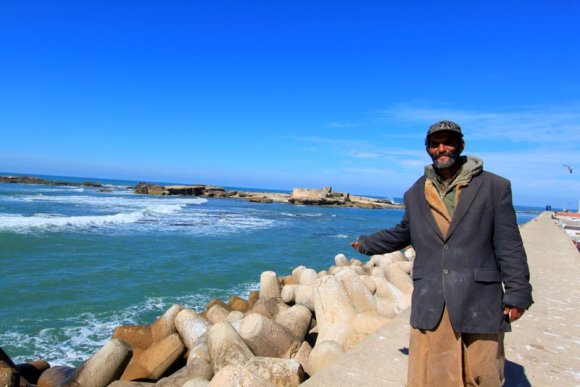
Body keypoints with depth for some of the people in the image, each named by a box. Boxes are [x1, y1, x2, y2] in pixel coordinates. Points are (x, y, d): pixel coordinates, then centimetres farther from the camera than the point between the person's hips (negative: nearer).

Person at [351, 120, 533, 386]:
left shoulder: (495, 187, 2)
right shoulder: (416, 194, 10)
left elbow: (509, 246, 0)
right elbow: (402, 234, 25)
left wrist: (517, 294, -3)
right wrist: (366, 244, 32)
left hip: (479, 303, -2)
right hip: (430, 304, 2)